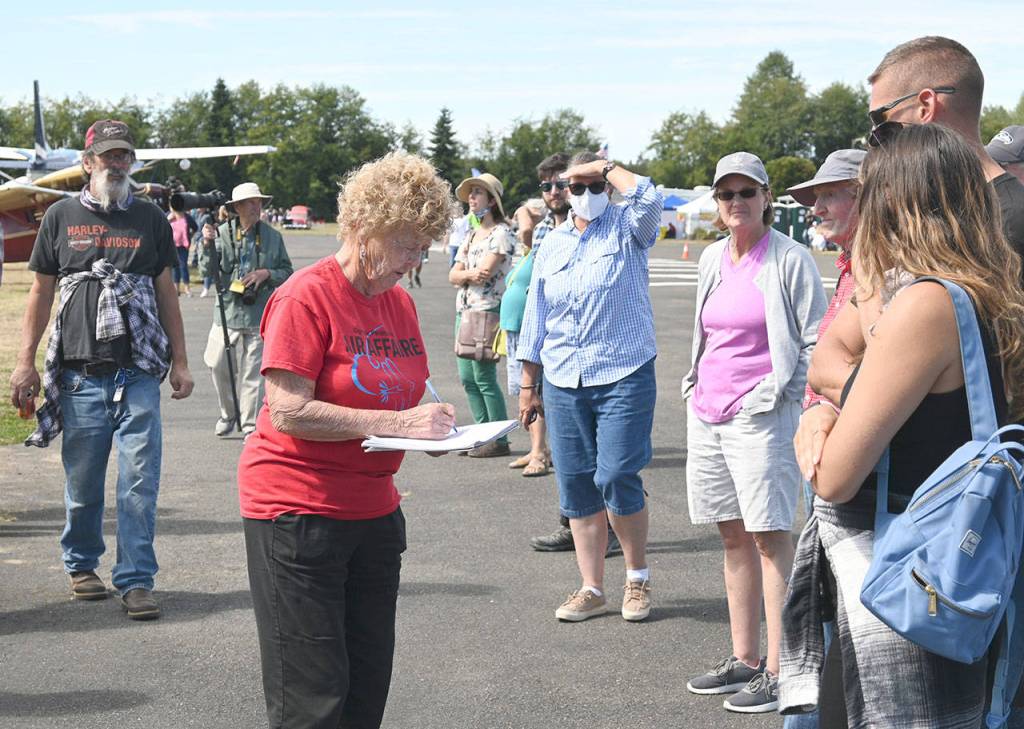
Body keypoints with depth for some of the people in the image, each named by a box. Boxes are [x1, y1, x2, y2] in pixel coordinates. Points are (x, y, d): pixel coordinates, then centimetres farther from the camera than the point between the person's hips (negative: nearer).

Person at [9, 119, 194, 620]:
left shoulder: (150, 219, 10)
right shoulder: (61, 217, 8)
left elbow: (166, 293, 13)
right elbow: (41, 292, 10)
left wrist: (179, 363, 8)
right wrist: (25, 362, 4)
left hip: (138, 372, 0)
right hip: (81, 372, 0)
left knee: (140, 479, -5)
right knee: (82, 481, 7)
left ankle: (136, 579, 1)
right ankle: (81, 565, 27)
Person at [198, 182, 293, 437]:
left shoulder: (272, 236, 3)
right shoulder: (222, 232, 0)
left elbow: (287, 272, 9)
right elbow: (207, 271, -2)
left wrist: (267, 274, -10)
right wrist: (207, 245, -18)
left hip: (259, 313, -1)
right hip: (227, 310, 1)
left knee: (252, 371, 0)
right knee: (218, 366, 6)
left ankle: (250, 424, 10)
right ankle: (228, 414, 29)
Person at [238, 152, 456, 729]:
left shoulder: (399, 301, 10)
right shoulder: (306, 298, -14)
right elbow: (289, 412, -20)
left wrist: (431, 423, -2)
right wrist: (394, 423, -23)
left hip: (373, 509, 8)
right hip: (297, 510, -8)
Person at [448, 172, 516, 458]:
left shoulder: (501, 233, -7)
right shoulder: (471, 235, 19)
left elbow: (485, 271, -18)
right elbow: (453, 275, 10)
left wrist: (462, 273, -1)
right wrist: (469, 275, -10)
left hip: (487, 311, -9)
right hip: (464, 311, 9)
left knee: (484, 377, -9)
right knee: (468, 378, 8)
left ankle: (499, 440, -3)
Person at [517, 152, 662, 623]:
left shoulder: (626, 229, 3)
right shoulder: (552, 245, 15)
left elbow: (648, 200, -21)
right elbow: (535, 318, 18)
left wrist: (604, 167, -8)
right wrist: (528, 384, 15)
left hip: (624, 376, -5)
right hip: (562, 381, 5)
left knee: (616, 477, -12)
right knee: (575, 487, 4)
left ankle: (638, 575, 10)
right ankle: (592, 589, 13)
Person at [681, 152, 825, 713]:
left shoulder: (789, 258, -7)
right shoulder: (711, 259, 13)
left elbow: (817, 341, -6)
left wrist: (777, 392, -11)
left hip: (761, 414, -7)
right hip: (707, 410, 7)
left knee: (769, 538, -6)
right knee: (733, 538, 12)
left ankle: (777, 672, -4)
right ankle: (743, 659, 22)